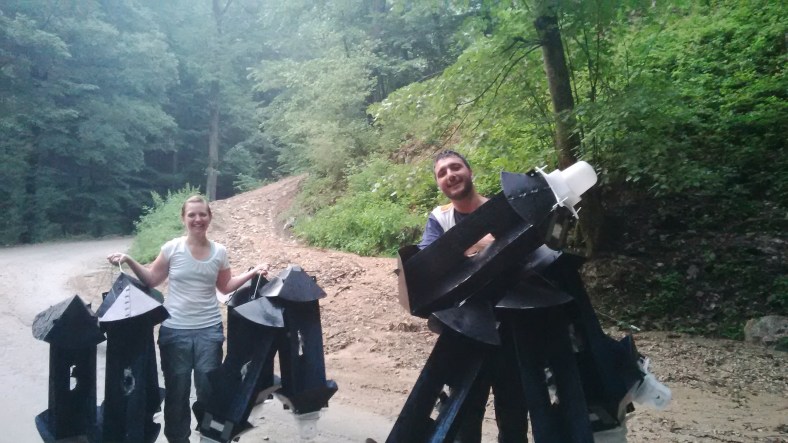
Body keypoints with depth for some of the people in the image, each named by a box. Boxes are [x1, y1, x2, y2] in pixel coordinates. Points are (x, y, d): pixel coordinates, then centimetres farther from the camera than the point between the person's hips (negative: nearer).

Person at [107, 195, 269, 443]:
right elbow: (152, 280, 2)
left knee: (209, 388, 9)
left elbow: (225, 287, 9)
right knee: (176, 390, 11)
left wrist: (252, 273, 0)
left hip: (209, 330, 1)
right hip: (175, 331, -1)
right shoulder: (172, 248, -6)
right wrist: (129, 262, -10)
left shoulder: (219, 252, 0)